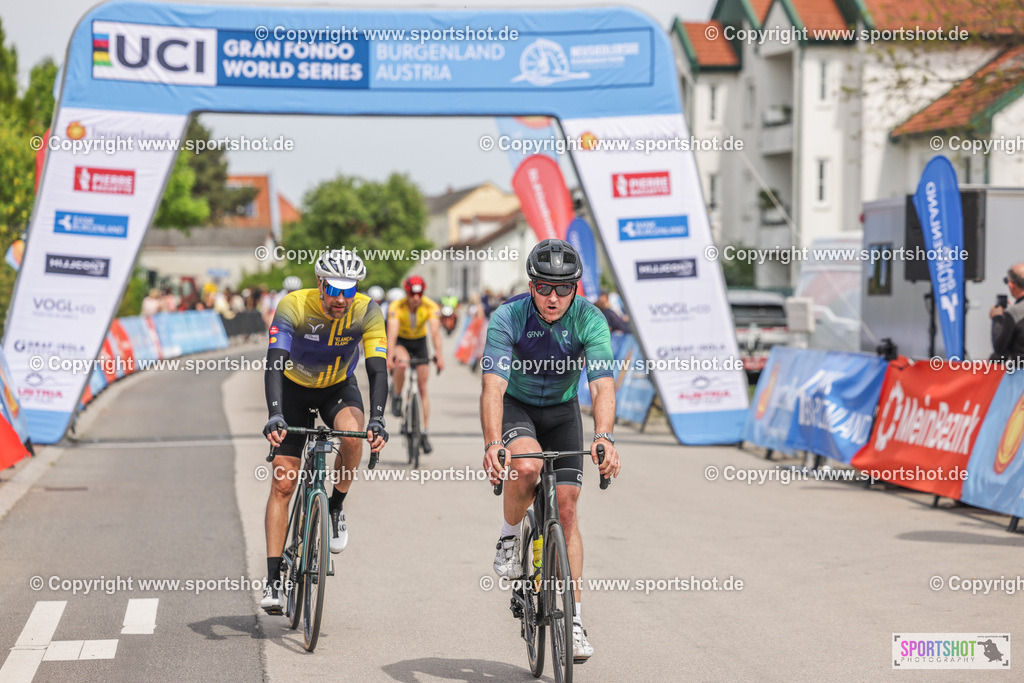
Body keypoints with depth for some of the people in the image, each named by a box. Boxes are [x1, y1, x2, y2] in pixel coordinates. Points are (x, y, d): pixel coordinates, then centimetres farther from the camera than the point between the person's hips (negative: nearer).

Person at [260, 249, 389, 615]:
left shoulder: (367, 312, -24)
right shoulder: (293, 307, -29)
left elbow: (377, 369, -29)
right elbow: (274, 363, -38)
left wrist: (377, 419, -45)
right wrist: (275, 414, -52)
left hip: (338, 387, 1)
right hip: (295, 388, -1)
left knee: (352, 435, -34)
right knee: (282, 483, -10)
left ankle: (336, 507, -6)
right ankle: (273, 580, -9)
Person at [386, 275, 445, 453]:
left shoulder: (430, 306, -25)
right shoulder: (396, 307, -28)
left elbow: (435, 331, -36)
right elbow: (392, 332, -39)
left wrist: (438, 354, -51)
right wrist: (390, 356, -54)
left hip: (420, 343, 1)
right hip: (401, 342, -1)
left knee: (423, 389, -4)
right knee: (401, 363, -37)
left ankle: (424, 434, 1)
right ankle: (396, 396, -11)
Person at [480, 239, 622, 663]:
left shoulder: (590, 320, -23)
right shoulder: (507, 318, -26)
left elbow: (603, 385, -34)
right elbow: (493, 386, -36)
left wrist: (604, 437, -52)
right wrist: (492, 444, -52)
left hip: (561, 410, 2)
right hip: (515, 406, -2)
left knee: (566, 508, -7)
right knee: (527, 466, -34)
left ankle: (573, 620, -1)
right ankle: (510, 535, -3)